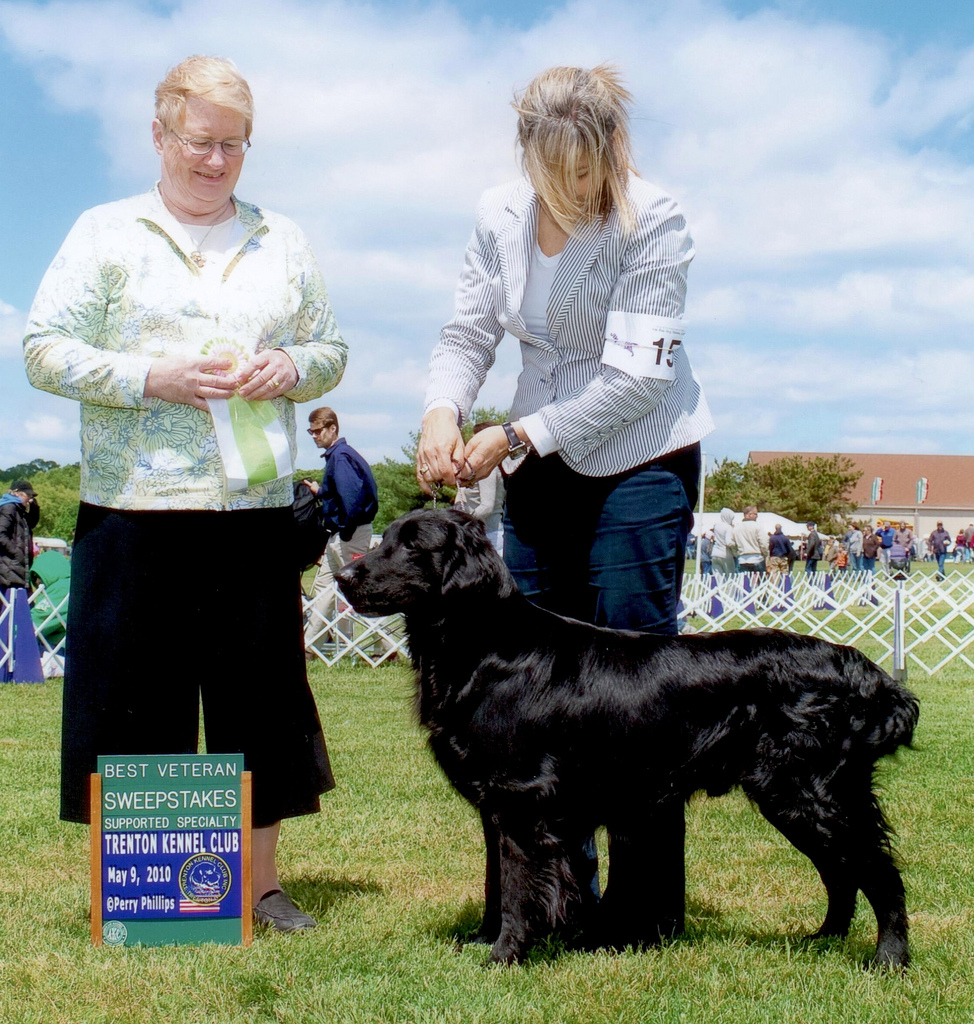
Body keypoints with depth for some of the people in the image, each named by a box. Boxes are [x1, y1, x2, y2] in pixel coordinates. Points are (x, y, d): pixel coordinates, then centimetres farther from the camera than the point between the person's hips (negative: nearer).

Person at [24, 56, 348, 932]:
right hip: (137, 507, -3)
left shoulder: (282, 241, 16)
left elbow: (331, 351, 20)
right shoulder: (107, 234, 6)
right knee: (138, 693, 1)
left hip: (257, 508, 3)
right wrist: (151, 378, -13)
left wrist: (289, 368, -3)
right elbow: (45, 351, 0)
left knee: (262, 688, 7)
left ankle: (261, 880, 19)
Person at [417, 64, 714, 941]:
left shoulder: (652, 221, -15)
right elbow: (469, 333, 6)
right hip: (538, 473, 6)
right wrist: (442, 413, -15)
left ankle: (653, 908, 3)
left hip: (638, 466, -5)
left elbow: (636, 374, -19)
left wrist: (516, 436, -20)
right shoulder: (500, 216, 3)